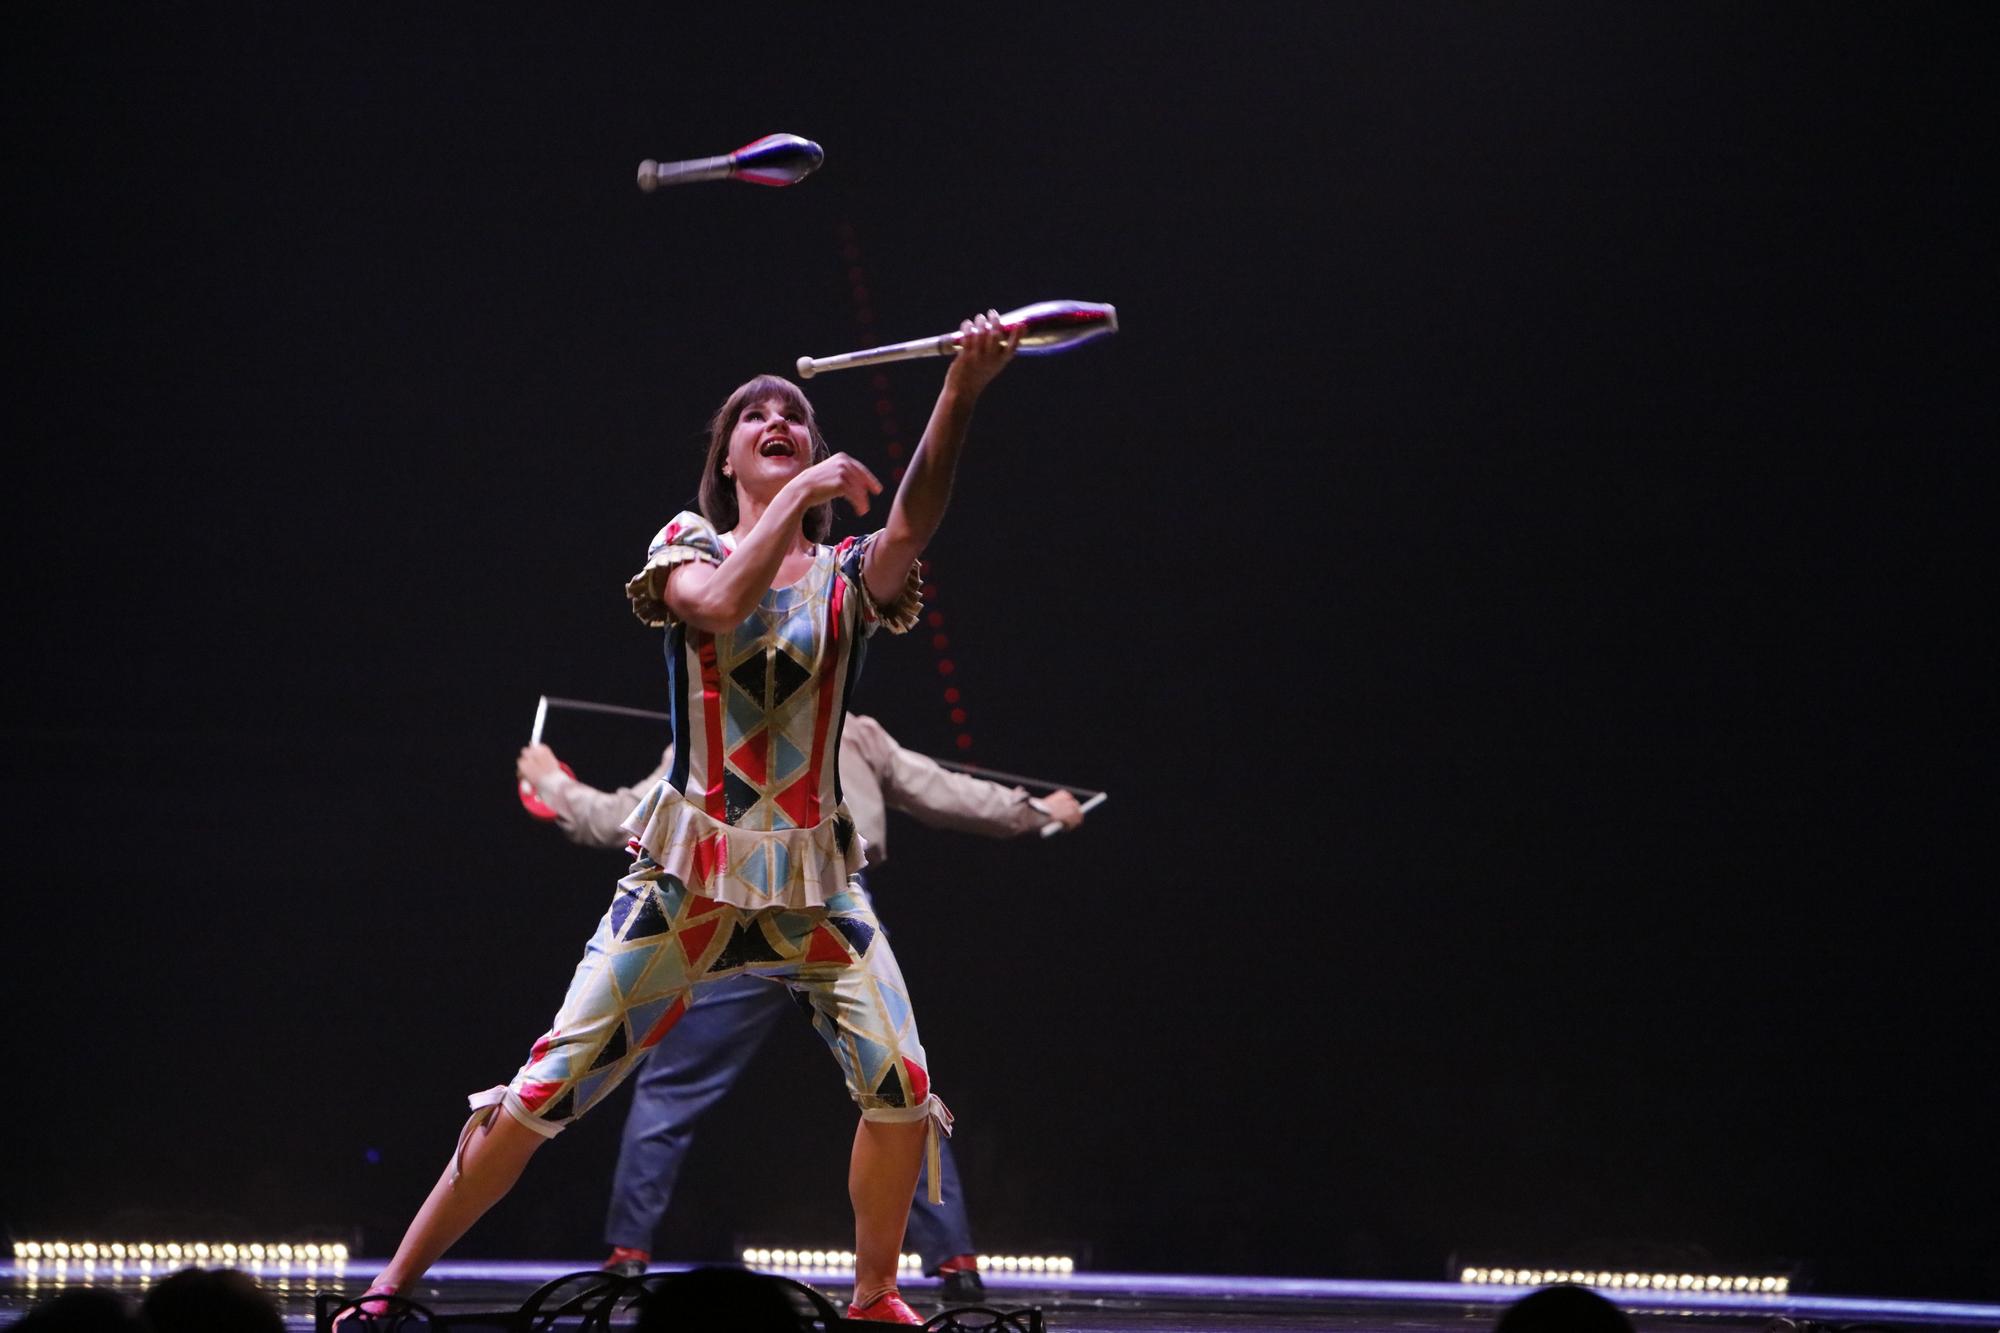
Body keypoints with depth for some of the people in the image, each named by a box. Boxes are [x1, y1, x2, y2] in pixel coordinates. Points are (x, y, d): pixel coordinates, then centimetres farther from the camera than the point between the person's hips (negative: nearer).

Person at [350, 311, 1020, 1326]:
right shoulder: (691, 547, 4)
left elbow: (912, 523, -18)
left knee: (902, 1089, -12)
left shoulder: (848, 573, 5)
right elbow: (720, 606, -20)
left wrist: (960, 395, -33)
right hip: (688, 869, -2)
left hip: (814, 877, 2)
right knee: (546, 1088, -7)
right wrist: (803, 494, -17)